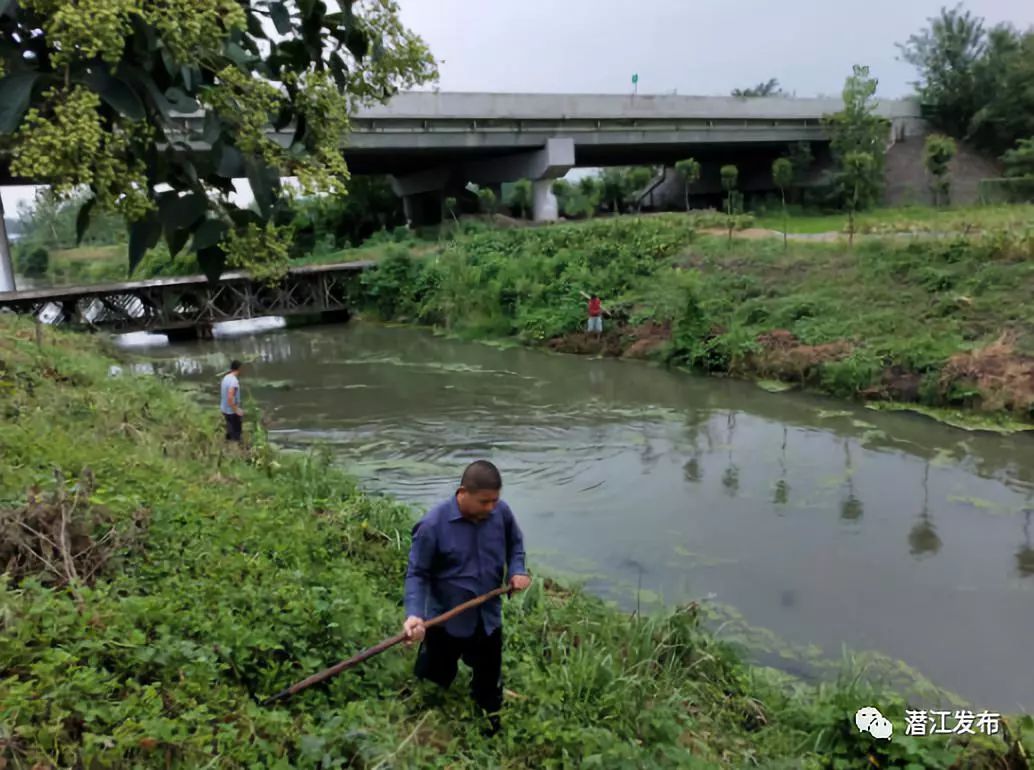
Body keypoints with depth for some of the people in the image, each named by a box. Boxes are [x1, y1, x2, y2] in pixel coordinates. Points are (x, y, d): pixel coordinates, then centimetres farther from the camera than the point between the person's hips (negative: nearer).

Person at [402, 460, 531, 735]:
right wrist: (414, 614, -33)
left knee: (489, 684, 22)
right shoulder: (433, 524, -26)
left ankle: (491, 727, 48)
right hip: (446, 622, -3)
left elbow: (515, 543, 8)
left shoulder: (502, 512, -14)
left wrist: (518, 570, -11)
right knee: (434, 681, 19)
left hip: (489, 618, 3)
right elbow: (417, 574, -18)